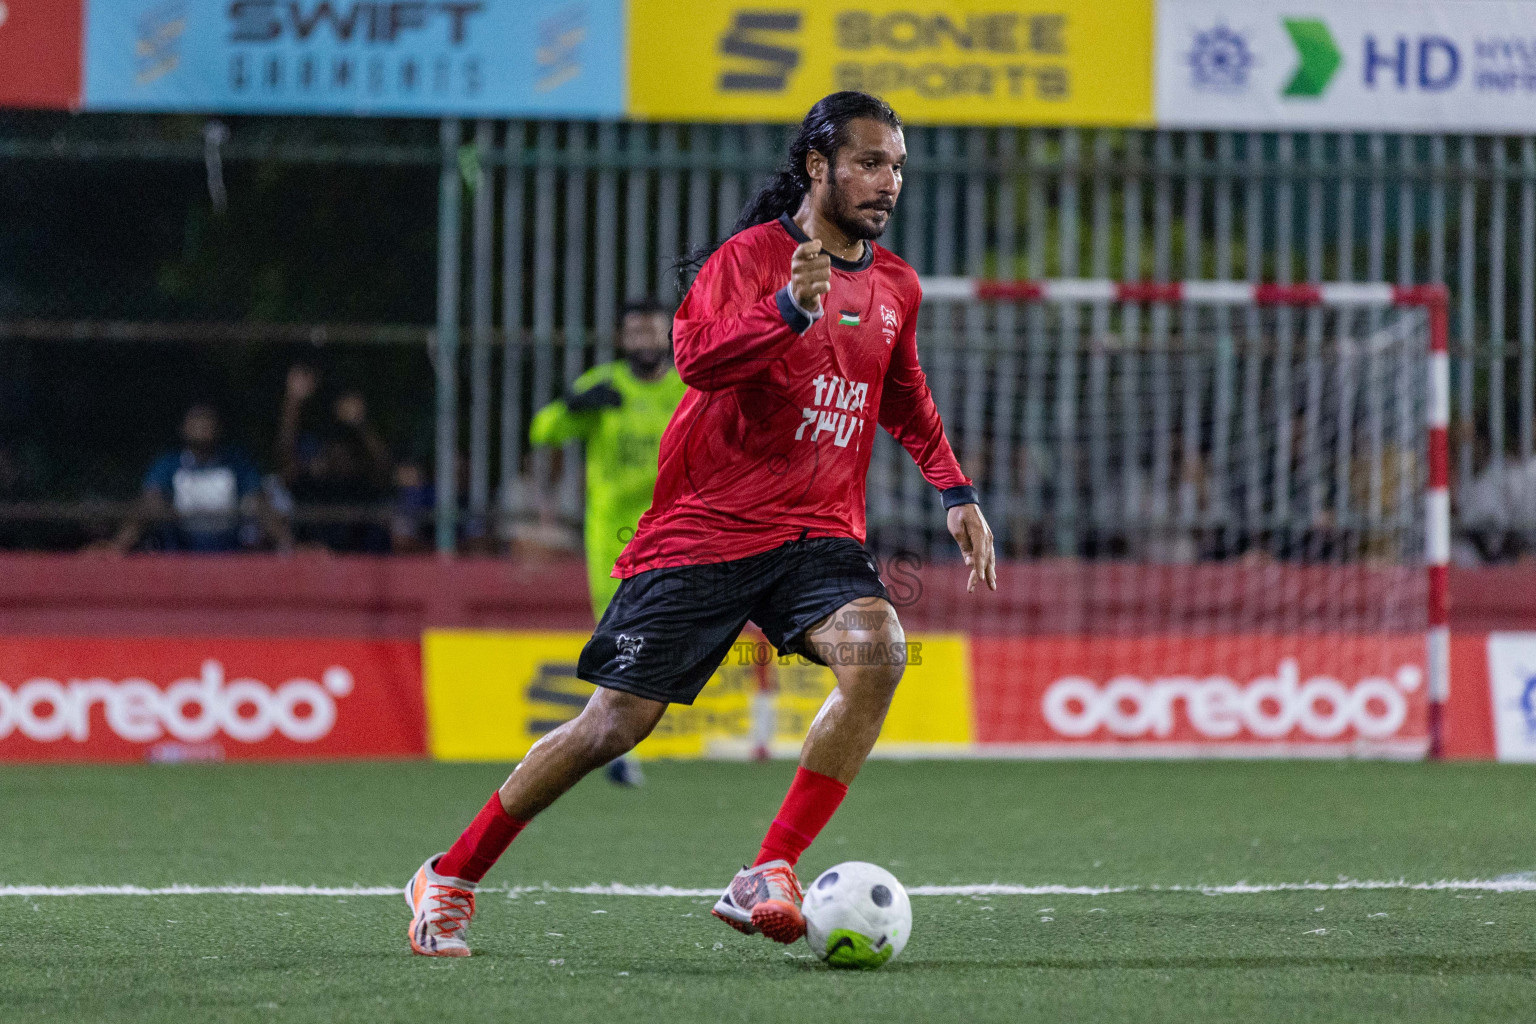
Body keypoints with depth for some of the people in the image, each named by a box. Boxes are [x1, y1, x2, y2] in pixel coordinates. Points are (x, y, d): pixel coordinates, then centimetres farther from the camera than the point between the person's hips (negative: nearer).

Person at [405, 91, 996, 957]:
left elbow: (905, 399, 30)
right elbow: (697, 356, -25)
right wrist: (789, 309, -39)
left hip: (818, 533, 4)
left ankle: (770, 875, -24)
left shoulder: (894, 286, 12)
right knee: (617, 723, -5)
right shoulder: (755, 254, -7)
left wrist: (957, 491, 20)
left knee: (878, 649, -27)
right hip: (706, 525, -4)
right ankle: (449, 880, 13)